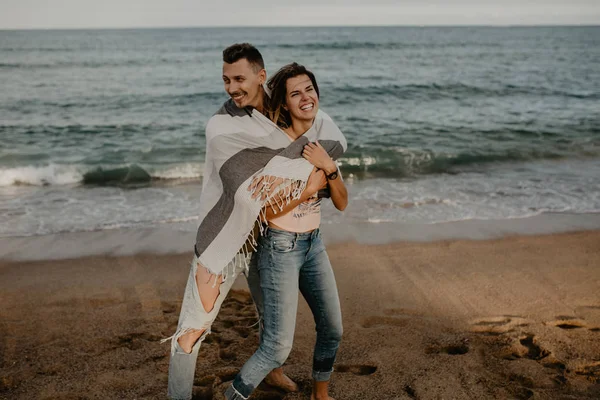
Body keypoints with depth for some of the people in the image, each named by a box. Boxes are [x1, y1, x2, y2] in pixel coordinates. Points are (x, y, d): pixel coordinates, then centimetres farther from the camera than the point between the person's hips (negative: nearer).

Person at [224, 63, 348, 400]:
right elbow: (266, 211, -18)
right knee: (278, 347, -7)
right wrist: (310, 186, -19)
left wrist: (328, 167, -16)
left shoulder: (322, 142, 3)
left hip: (314, 244, 7)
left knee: (333, 330, 14)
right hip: (281, 248, -7)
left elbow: (342, 203, 0)